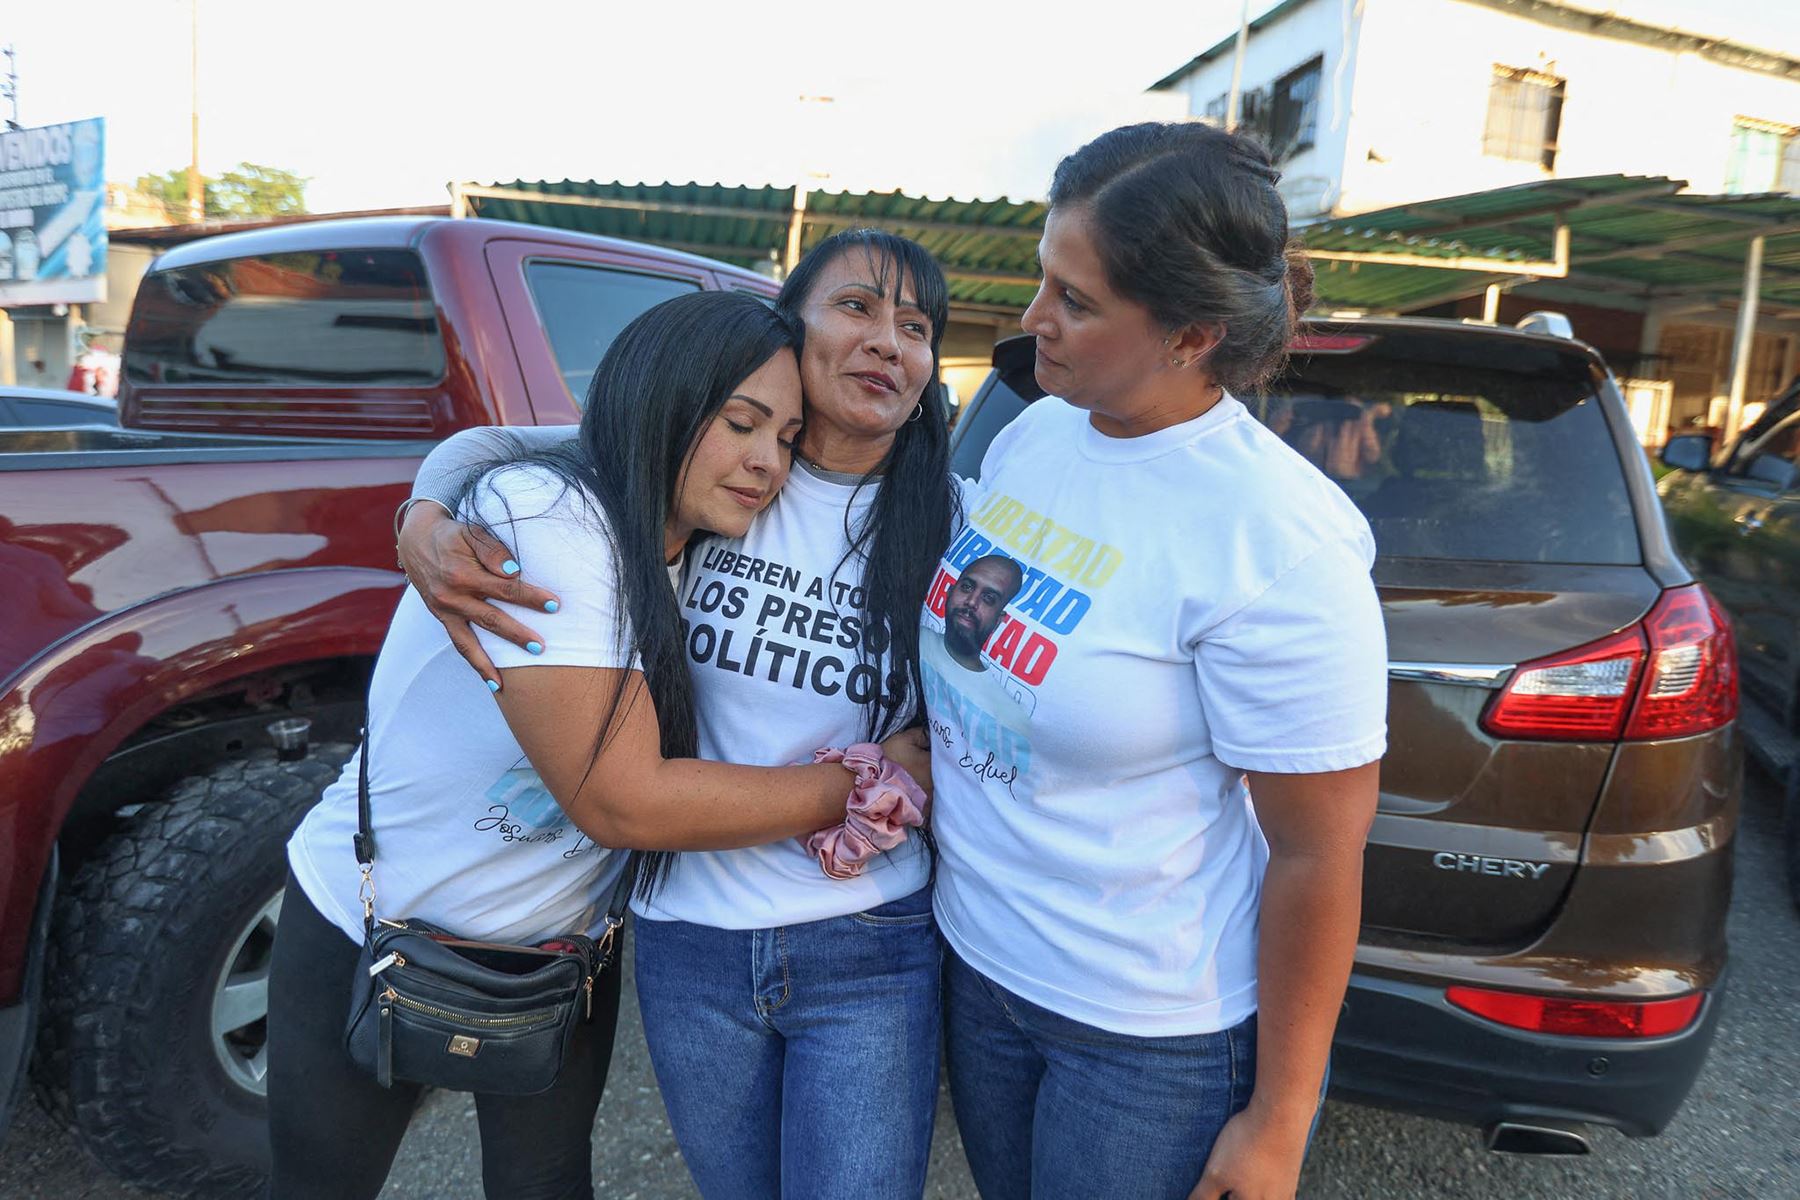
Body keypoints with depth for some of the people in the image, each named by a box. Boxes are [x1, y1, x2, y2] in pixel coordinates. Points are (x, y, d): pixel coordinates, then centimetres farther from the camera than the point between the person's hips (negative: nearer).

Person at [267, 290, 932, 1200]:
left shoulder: (699, 555, -6)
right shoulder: (541, 513, -29)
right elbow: (621, 799, -33)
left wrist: (842, 796, -14)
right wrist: (856, 783, -26)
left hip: (562, 950, 5)